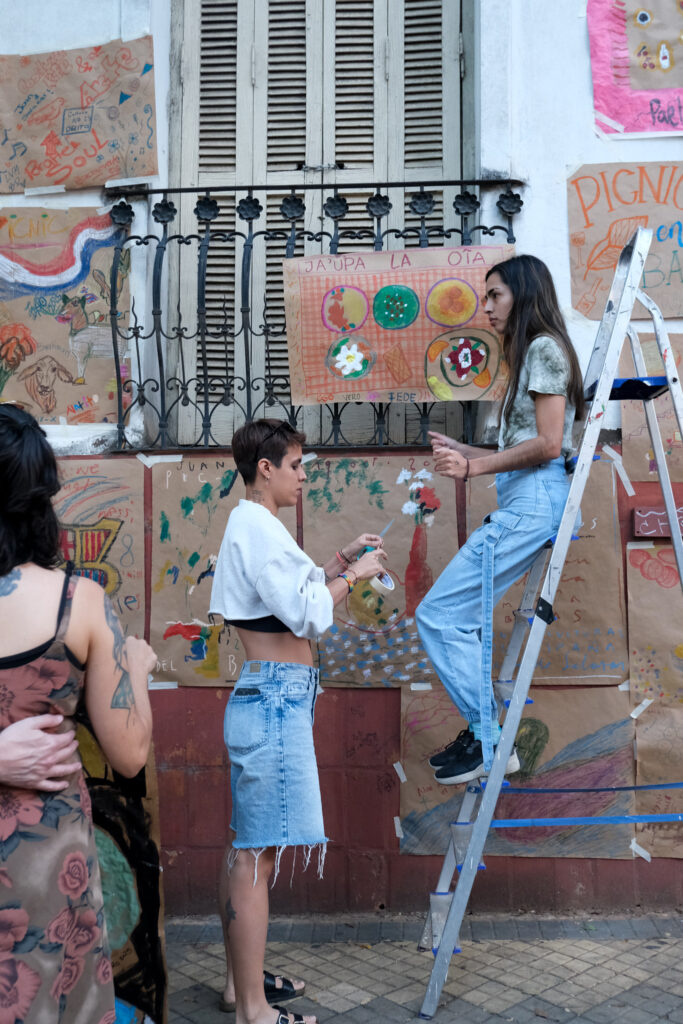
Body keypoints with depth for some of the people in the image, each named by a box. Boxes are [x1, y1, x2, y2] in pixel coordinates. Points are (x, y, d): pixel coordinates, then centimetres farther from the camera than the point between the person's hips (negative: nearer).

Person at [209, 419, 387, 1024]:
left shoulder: (252, 525, 18)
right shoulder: (257, 525, -13)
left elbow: (294, 596, 23)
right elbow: (307, 615, -18)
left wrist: (341, 562, 16)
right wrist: (354, 574, -4)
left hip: (264, 695, 11)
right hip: (276, 697, -11)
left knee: (246, 848, 16)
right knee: (256, 854, -4)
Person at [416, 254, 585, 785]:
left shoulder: (544, 347, -7)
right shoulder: (531, 352, 23)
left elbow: (548, 444, -16)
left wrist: (475, 467, -12)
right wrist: (464, 451, 12)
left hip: (533, 501, -10)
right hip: (526, 502, 10)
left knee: (438, 614, -10)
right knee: (463, 618, 11)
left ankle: (491, 743, -1)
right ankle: (483, 734, 19)